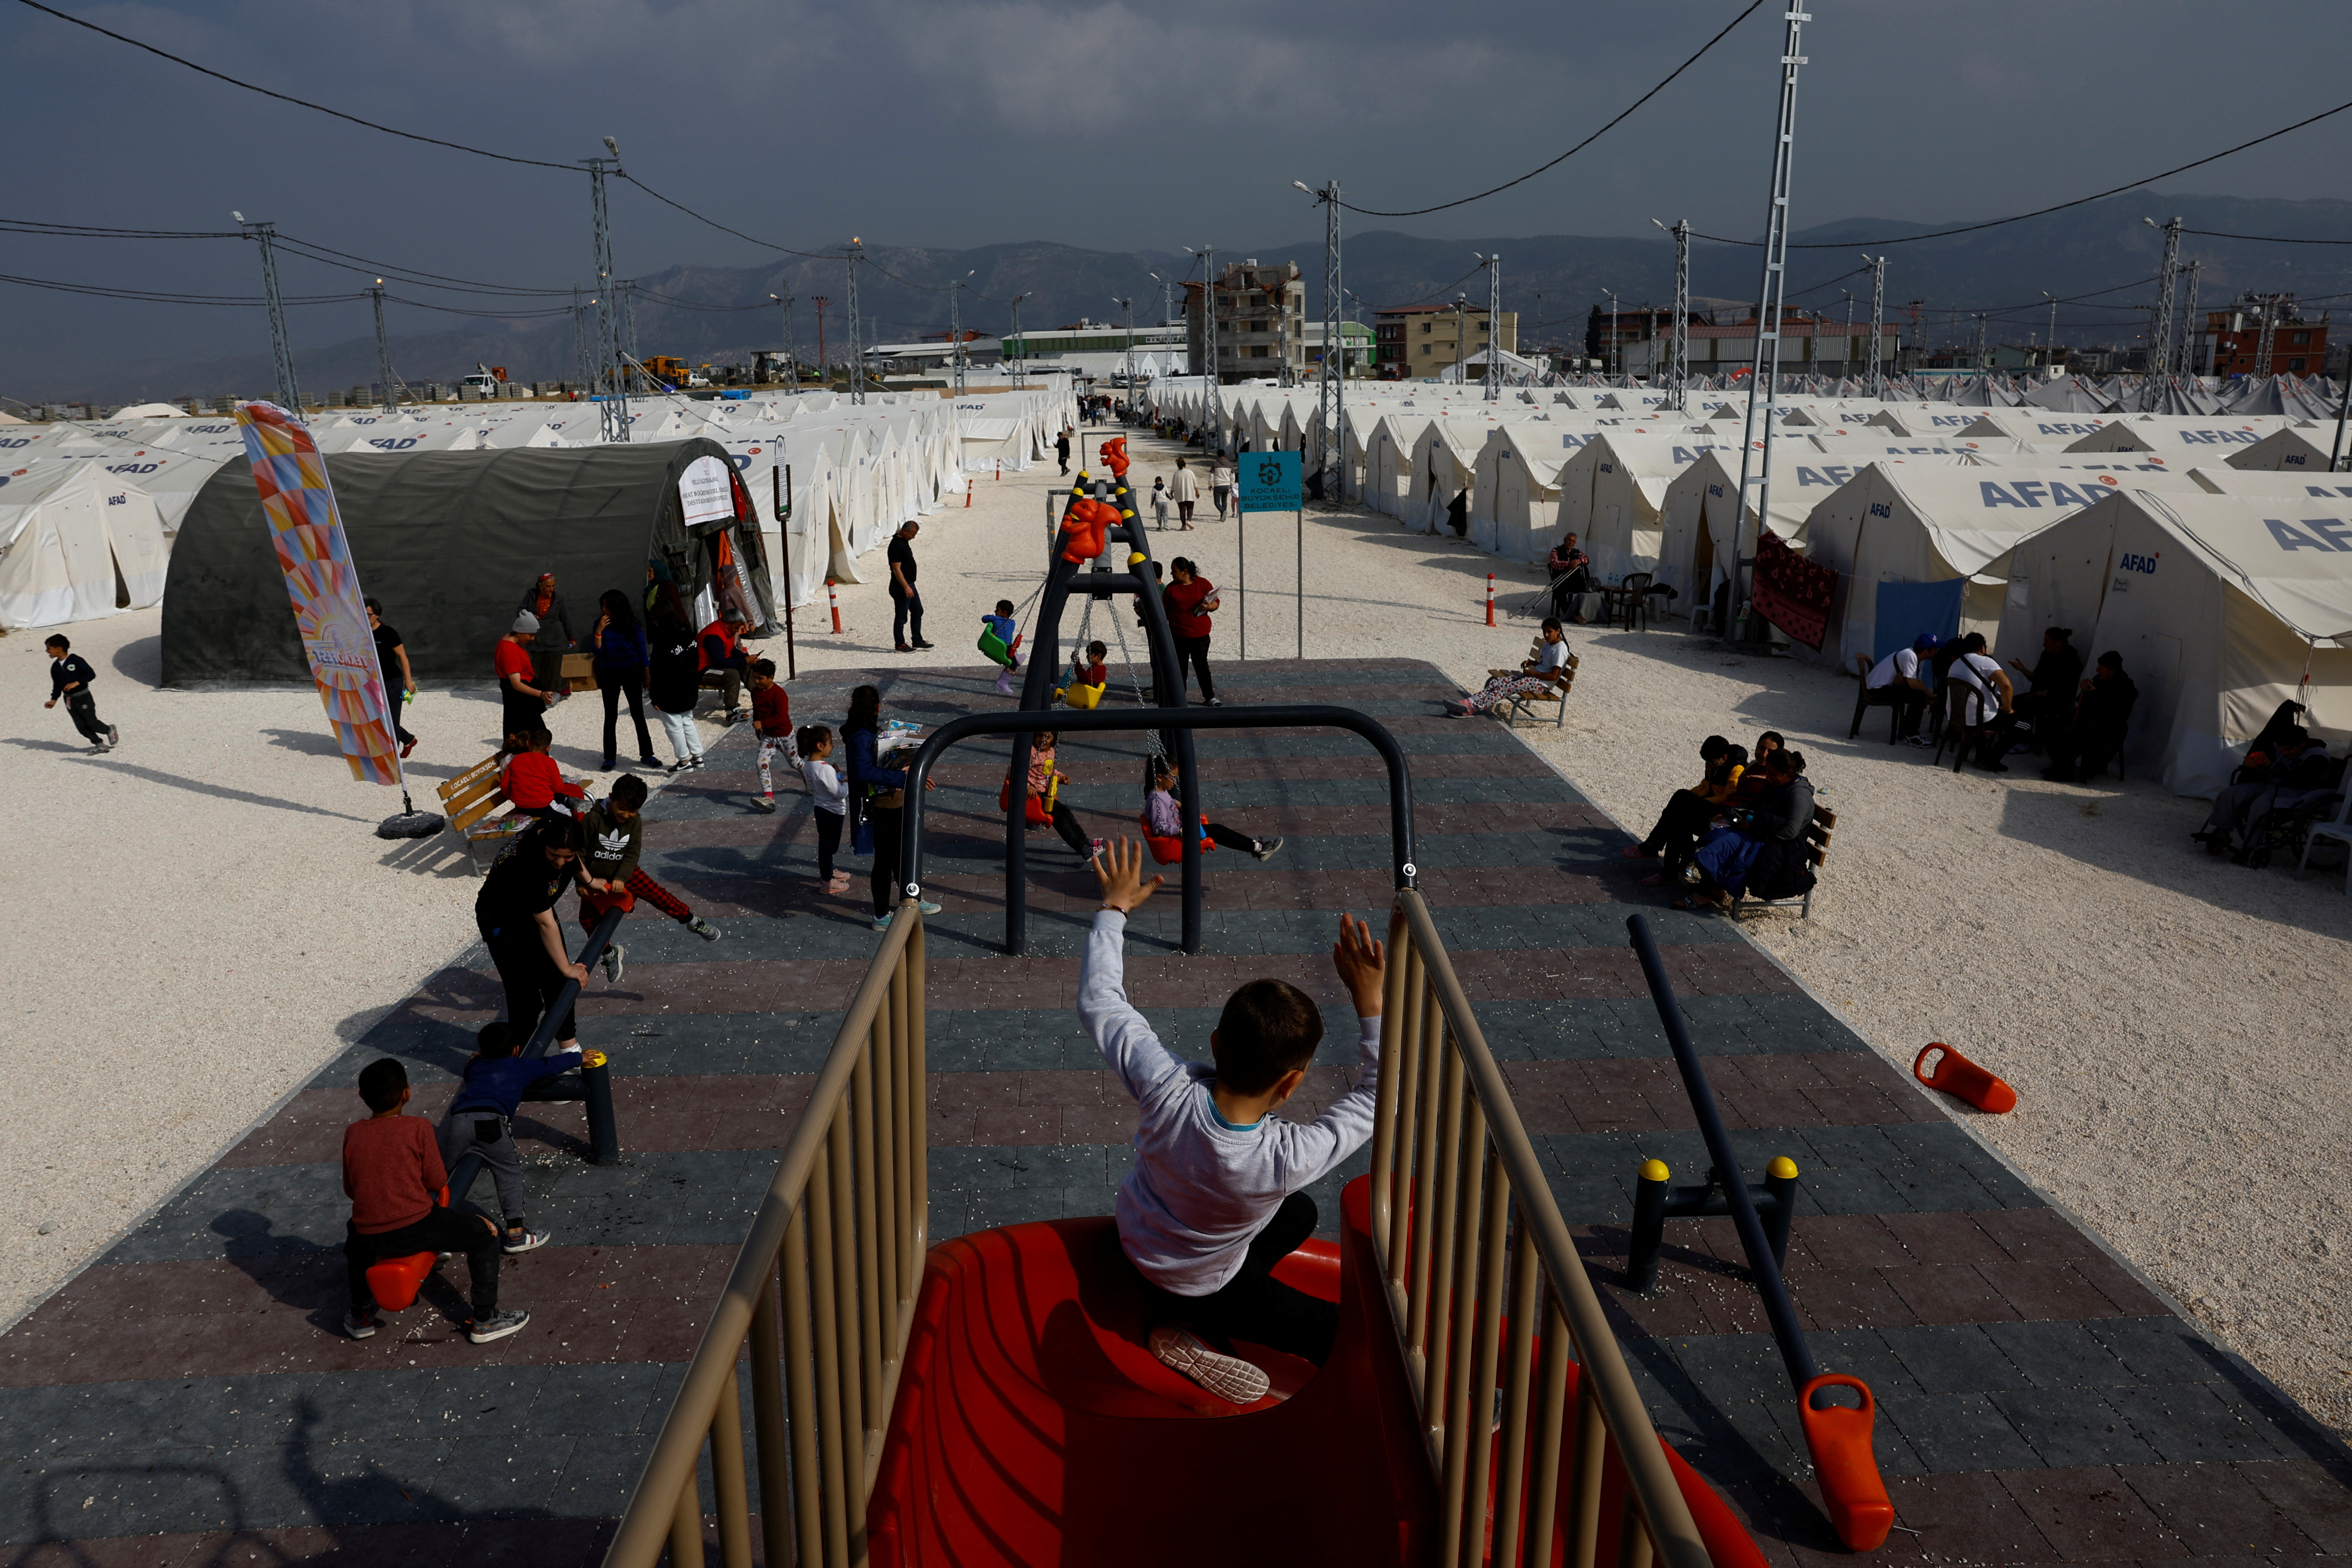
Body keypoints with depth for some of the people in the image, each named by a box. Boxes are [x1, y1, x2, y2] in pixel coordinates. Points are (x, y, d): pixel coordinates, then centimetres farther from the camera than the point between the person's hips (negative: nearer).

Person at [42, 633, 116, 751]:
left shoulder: (76, 661, -12)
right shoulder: (55, 667, 8)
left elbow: (91, 674, -16)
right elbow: (57, 685, 16)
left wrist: (77, 683, -26)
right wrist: (54, 700, 8)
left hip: (83, 697, -6)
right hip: (69, 700, 6)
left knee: (91, 722, -4)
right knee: (81, 726, 2)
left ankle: (110, 731, 22)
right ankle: (99, 744, 9)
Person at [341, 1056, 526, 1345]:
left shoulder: (352, 1133, 3)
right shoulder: (418, 1128, -8)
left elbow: (350, 1190, 11)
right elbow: (437, 1182, -3)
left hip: (370, 1239, 5)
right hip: (416, 1230, -5)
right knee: (485, 1233, 12)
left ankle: (360, 1316, 46)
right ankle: (484, 1321, 12)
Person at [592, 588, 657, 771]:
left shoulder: (632, 624, -5)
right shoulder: (600, 623, -1)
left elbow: (642, 650, 0)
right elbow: (597, 651, -6)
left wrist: (647, 675, -1)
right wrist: (599, 631, -20)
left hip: (631, 673, -1)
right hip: (609, 674, 1)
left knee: (638, 715, 2)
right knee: (611, 717, 6)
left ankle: (647, 755, 10)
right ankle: (610, 758, 13)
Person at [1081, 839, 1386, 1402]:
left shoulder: (1167, 1092, -35)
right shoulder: (1286, 1161, -42)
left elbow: (1099, 1001, -18)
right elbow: (1377, 1095, -25)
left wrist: (1115, 908, -8)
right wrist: (1369, 1001, -31)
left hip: (1136, 1236, 5)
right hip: (1200, 1285, -5)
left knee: (1299, 1212, 25)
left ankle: (1176, 1308, 15)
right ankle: (1190, 1328, 6)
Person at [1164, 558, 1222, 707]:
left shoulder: (1203, 584, -2)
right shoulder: (1171, 588, 3)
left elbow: (1215, 604, 3)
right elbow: (1165, 612, 8)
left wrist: (1208, 607, -18)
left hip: (1200, 634, -1)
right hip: (1178, 635, 2)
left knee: (1202, 666, 2)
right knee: (1180, 667, 7)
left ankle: (1210, 697, 10)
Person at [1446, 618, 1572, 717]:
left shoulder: (1560, 650, -15)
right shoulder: (1548, 645, 15)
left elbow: (1554, 676, -20)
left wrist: (1533, 673, -16)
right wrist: (1532, 662, 9)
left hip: (1543, 683, -9)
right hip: (1533, 676, 9)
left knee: (1506, 688, -26)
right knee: (1496, 682, -11)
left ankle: (1473, 708, -34)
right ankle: (1471, 702, -26)